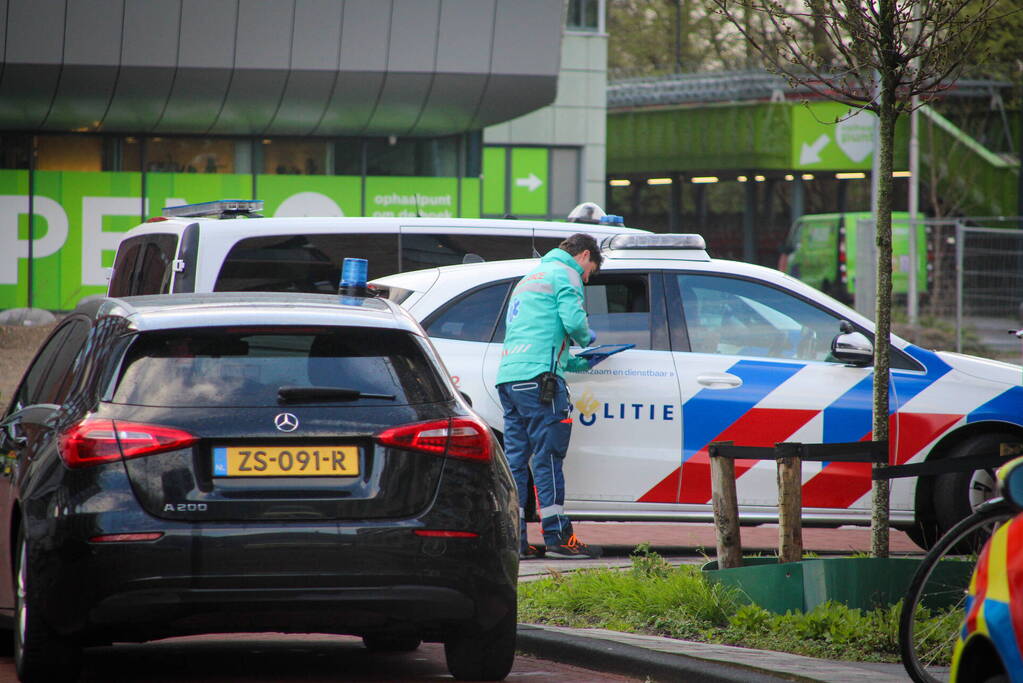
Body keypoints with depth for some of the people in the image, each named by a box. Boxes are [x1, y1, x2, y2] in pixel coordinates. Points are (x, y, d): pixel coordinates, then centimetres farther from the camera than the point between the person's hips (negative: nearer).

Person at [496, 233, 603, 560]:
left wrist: (575, 363, 29)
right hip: (538, 375, -9)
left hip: (508, 375, 9)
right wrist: (588, 339, 10)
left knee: (515, 459, 7)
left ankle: (514, 540, 5)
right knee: (547, 457, -8)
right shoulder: (565, 275, 3)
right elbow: (573, 321, -12)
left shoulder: (529, 279, 32)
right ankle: (558, 537, -8)